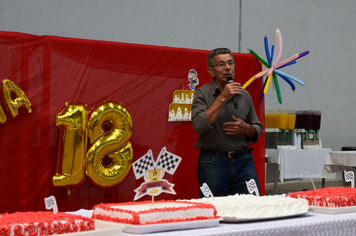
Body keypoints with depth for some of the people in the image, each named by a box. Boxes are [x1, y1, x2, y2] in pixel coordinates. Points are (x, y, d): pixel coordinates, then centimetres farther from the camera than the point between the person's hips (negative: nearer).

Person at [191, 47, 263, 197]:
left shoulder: (244, 95, 11)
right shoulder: (202, 94, -1)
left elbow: (257, 130, 18)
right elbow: (199, 126, -17)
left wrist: (246, 128, -6)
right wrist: (222, 98, -17)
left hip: (243, 161, 4)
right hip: (213, 162, -3)